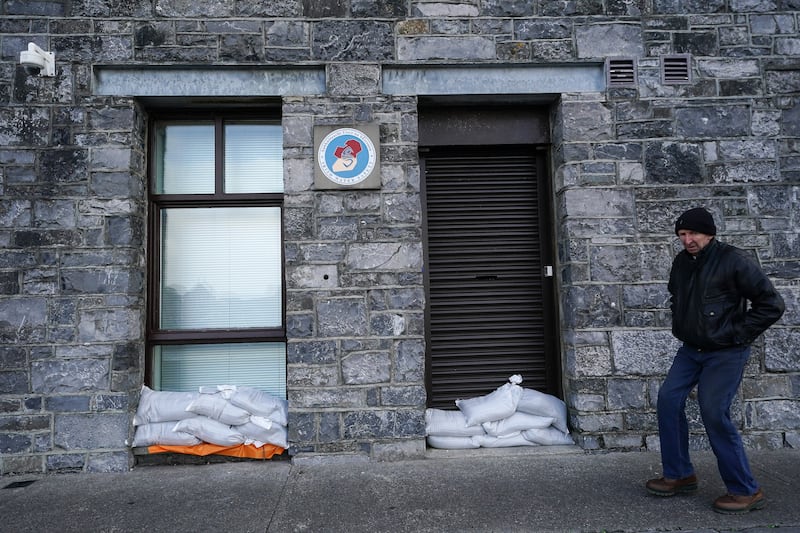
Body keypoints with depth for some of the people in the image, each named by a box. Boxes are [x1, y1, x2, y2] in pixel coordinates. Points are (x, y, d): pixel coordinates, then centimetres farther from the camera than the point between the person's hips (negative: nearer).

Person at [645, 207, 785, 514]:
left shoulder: (733, 260, -16)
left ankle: (745, 491, 8)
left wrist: (737, 334, -13)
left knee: (714, 414, -11)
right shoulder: (681, 262, 5)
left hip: (725, 354, -7)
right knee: (668, 400, 1)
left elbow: (772, 304, -14)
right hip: (690, 350, 7)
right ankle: (679, 475, 15)